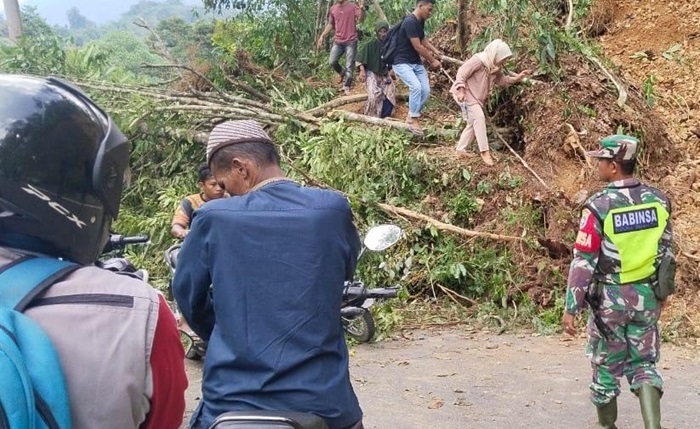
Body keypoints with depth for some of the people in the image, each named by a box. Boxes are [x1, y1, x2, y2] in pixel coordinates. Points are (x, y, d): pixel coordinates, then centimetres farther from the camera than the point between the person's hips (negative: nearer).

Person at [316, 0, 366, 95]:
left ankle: (346, 87, 4)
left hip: (351, 41, -4)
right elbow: (330, 24, 21)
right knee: (332, 62, -3)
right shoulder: (333, 9, 10)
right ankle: (343, 74, 24)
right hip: (338, 41, 4)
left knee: (349, 65, -4)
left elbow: (360, 19, -16)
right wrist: (322, 36, 15)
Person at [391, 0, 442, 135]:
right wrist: (432, 60, -10)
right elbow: (417, 47, -21)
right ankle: (413, 118, -11)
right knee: (416, 87, -26)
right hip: (402, 63, -9)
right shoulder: (410, 22, -21)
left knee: (426, 90, -2)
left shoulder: (421, 21, 7)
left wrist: (434, 50, 6)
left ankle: (412, 116, 13)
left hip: (416, 63, 9)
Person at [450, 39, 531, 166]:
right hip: (466, 94, -10)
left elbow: (502, 80, 12)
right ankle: (485, 151, -21)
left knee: (474, 123, 12)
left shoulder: (496, 67, 4)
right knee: (479, 118, -20)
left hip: (478, 97, 10)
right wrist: (460, 90, -31)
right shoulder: (478, 61, -23)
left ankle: (460, 148, 25)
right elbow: (461, 73, -23)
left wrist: (518, 77, -2)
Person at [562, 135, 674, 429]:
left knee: (607, 366, 14)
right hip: (646, 297, 3)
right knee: (644, 364, 15)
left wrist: (571, 308, -9)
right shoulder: (658, 200, -3)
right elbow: (666, 251, 7)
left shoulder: (599, 206, -17)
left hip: (609, 299, -3)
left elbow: (583, 262, -16)